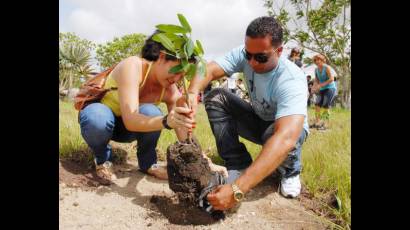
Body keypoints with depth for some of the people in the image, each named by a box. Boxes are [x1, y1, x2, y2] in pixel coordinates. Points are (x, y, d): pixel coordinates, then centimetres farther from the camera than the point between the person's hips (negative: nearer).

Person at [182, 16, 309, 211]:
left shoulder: (291, 80, -36)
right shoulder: (244, 54, -20)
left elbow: (286, 138, -50)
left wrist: (237, 189, -59)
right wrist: (192, 94, -55)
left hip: (287, 128, -4)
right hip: (257, 120, 4)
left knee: (282, 140, -40)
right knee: (216, 98, -19)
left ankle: (290, 171, -3)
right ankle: (239, 166, -14)